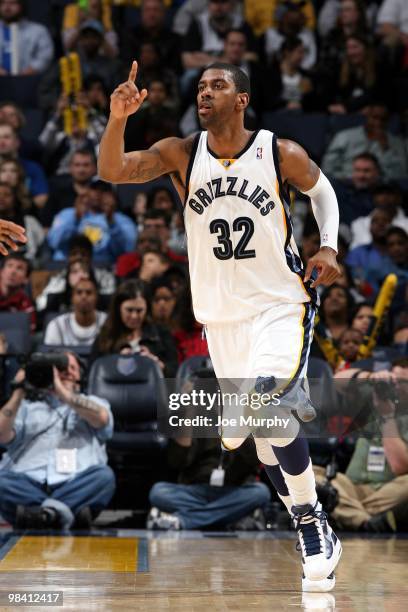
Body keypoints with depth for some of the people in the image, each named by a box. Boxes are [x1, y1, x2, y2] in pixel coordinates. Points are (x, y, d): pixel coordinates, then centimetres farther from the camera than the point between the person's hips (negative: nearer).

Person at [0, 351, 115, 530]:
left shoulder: (92, 403, 27)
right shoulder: (28, 406, 27)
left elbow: (102, 419, 1)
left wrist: (63, 392, -1)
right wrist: (18, 393, 5)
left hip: (76, 485, 0)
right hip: (27, 484, 0)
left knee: (104, 475, -32)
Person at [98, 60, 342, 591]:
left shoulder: (283, 154, -8)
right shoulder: (181, 154, -4)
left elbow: (322, 189, 12)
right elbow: (112, 171, -17)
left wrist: (329, 247, -3)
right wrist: (117, 120, -35)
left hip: (282, 305, -4)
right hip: (221, 317, 4)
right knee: (267, 435, 9)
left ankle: (314, 523, -6)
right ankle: (314, 534, 25)